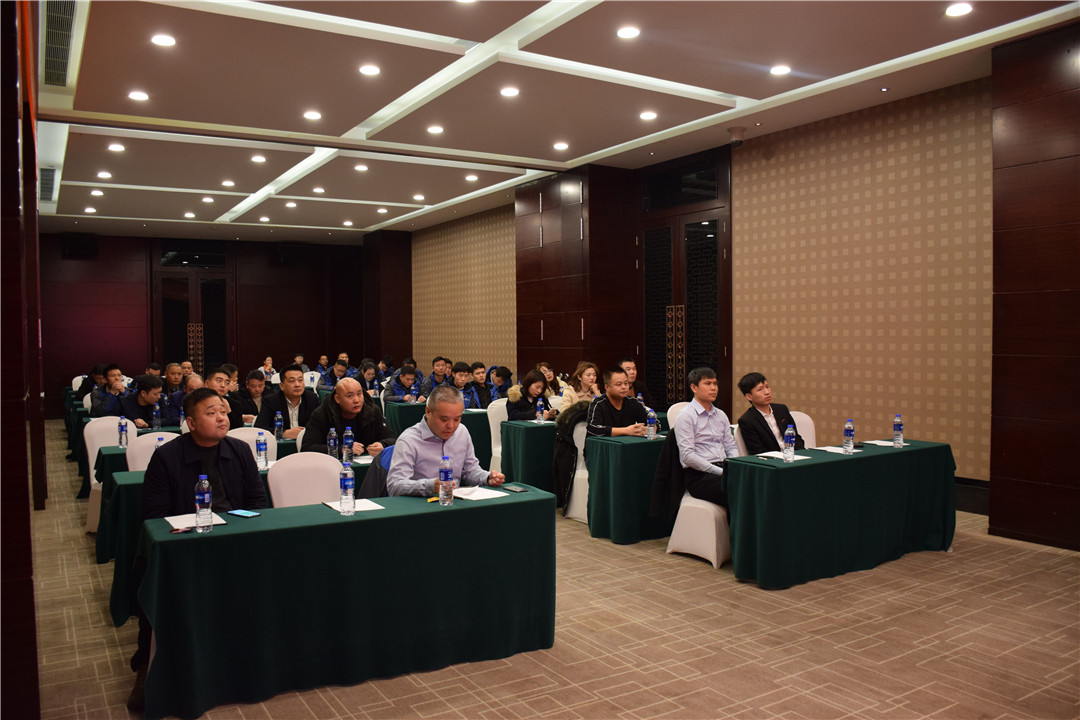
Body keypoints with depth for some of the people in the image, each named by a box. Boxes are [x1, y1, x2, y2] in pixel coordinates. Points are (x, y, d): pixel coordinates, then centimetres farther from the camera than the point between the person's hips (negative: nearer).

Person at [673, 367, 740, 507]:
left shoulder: (721, 415, 20)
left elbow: (731, 447, 20)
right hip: (699, 476, -7)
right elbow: (687, 456, -12)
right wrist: (720, 472, -14)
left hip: (722, 470, 7)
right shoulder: (685, 416, -3)